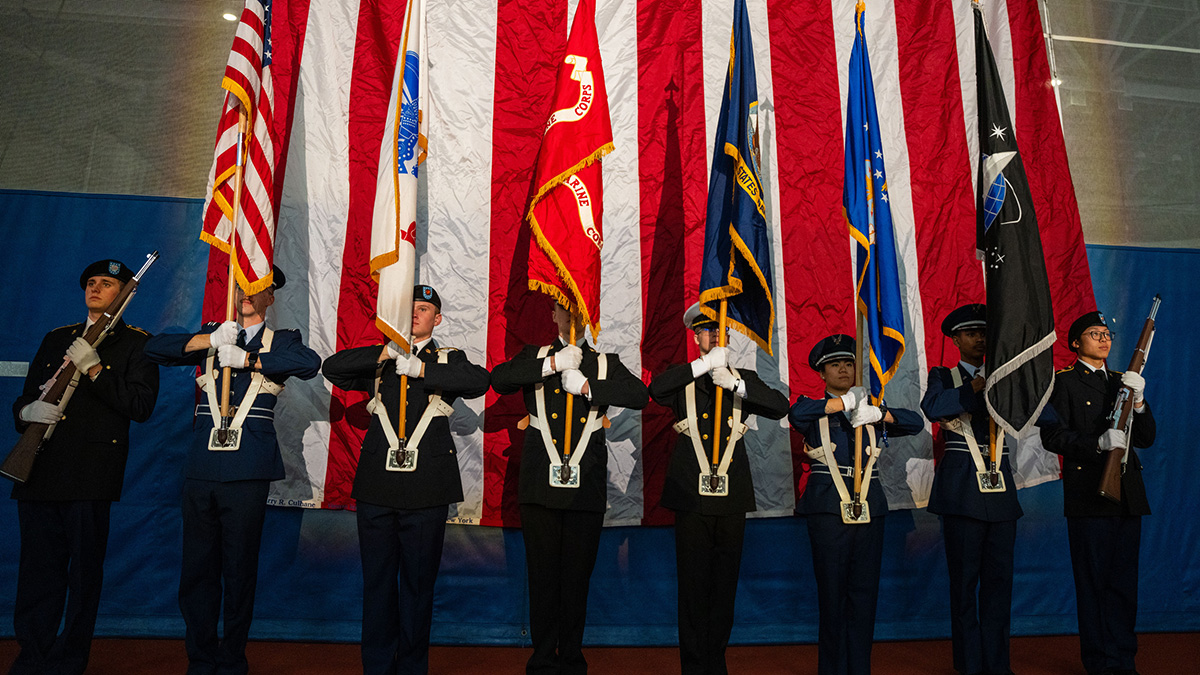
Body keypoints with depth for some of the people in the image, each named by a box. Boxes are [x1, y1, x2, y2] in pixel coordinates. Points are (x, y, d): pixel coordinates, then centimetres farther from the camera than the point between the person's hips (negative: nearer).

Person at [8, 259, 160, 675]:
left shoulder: (136, 343, 5)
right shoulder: (56, 339, 21)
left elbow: (141, 406, -7)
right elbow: (24, 398, 21)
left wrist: (94, 369, -12)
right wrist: (27, 413, -2)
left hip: (91, 473, -5)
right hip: (39, 469, 5)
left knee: (83, 573, 1)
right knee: (37, 570, 9)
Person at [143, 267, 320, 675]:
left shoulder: (280, 341, 6)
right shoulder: (212, 335, 16)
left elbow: (311, 363, -15)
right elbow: (154, 348, 7)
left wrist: (246, 359, -14)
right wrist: (209, 341, -6)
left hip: (247, 470, -3)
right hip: (201, 468, 3)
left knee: (239, 570, 5)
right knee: (197, 569, 8)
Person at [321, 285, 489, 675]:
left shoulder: (448, 360, 8)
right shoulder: (379, 361, 14)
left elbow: (479, 381, -12)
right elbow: (331, 368, 0)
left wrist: (420, 369, -14)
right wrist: (387, 352, -7)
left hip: (426, 490, -1)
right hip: (377, 485, 2)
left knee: (418, 582, 8)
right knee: (377, 581, 9)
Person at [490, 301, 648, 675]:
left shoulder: (606, 363, 11)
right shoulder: (535, 356, 11)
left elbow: (640, 396, -6)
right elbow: (499, 380, -7)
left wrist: (587, 386, -15)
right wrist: (552, 364, -13)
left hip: (587, 488, 0)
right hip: (541, 485, 0)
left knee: (577, 576, 8)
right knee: (543, 574, 5)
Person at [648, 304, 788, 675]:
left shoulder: (743, 378, 13)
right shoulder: (682, 379, 6)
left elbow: (780, 406, -2)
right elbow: (655, 390, -16)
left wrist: (736, 385, -15)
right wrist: (704, 365, -21)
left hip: (732, 496, 2)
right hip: (691, 495, -2)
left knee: (725, 585, 10)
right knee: (693, 584, 2)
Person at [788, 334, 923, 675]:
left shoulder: (871, 408, 16)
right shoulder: (815, 409, 5)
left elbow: (915, 422, 6)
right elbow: (796, 413, -19)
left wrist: (878, 414, -10)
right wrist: (846, 402, -15)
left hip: (869, 505, 4)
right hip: (828, 506, -3)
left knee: (865, 590, 6)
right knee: (832, 592, 0)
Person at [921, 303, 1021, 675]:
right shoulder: (944, 376, 5)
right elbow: (932, 407, -16)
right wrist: (976, 388, -24)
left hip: (1000, 485, 4)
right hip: (962, 489, -4)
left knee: (999, 577, 7)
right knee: (964, 578, 0)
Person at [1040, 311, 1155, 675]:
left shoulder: (1122, 381, 18)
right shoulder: (1064, 382, 0)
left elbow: (1146, 439, 12)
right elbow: (1052, 436, -9)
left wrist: (1138, 399, -3)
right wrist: (1097, 443, -22)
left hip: (1127, 493, 6)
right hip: (1088, 493, -6)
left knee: (1124, 582, 10)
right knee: (1093, 583, 0)